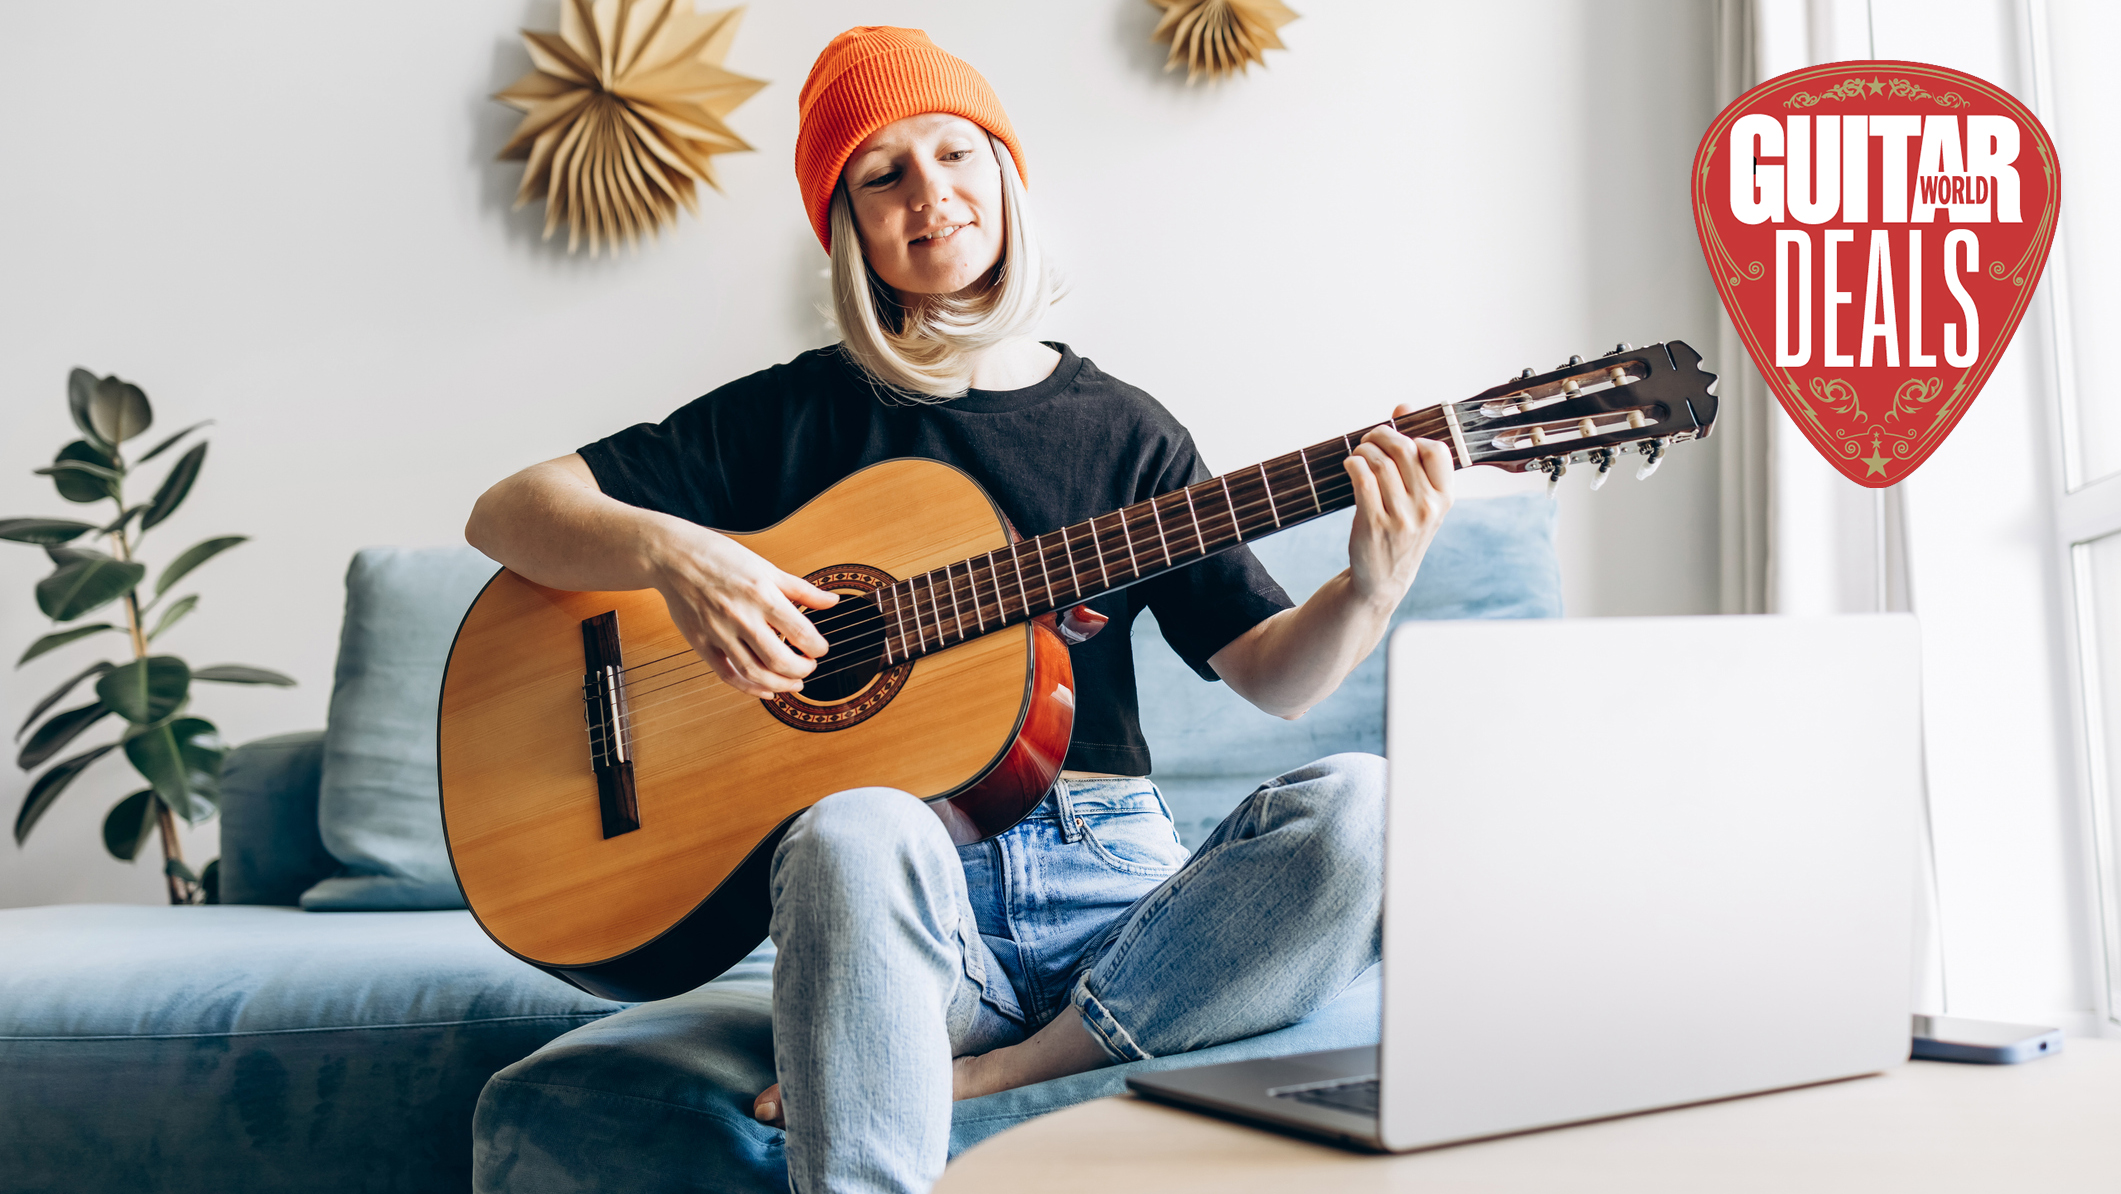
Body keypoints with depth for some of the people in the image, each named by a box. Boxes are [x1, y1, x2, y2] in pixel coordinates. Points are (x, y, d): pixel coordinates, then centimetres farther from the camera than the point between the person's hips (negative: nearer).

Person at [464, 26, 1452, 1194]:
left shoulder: (1123, 429, 12)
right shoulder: (793, 417, 7)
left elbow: (1269, 673, 8)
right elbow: (504, 512, 6)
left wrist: (1370, 592, -13)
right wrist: (668, 551, -14)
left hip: (1108, 888, 3)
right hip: (914, 884, -2)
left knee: (1357, 810, -25)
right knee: (858, 832, -37)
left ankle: (972, 1078, -23)